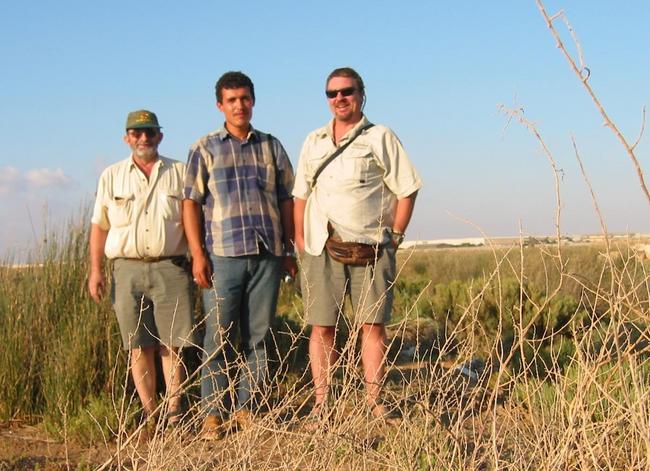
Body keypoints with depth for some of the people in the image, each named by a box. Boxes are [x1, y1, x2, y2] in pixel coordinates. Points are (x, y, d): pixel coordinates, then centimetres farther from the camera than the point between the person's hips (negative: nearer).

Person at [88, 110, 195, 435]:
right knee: (139, 345, 2)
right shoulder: (111, 177, 13)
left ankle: (174, 410, 3)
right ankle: (149, 412, 8)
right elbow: (99, 226, 12)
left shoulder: (180, 173, 10)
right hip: (128, 268, 1)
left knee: (173, 343, -3)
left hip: (171, 266, -1)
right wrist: (95, 270, 4)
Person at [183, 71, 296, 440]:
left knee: (259, 336, 4)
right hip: (222, 255, -2)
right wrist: (197, 253, -6)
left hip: (268, 255, 2)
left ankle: (246, 407, 12)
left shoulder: (272, 147, 14)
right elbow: (191, 203, 3)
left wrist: (290, 250, 11)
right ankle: (216, 413, 5)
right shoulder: (205, 149, 7)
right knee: (220, 337, -3)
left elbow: (286, 200, 16)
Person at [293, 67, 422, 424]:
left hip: (370, 247, -2)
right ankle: (321, 404, 6)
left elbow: (407, 190, 3)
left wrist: (395, 236, -3)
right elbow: (300, 196, 18)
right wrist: (299, 243, 8)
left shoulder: (380, 138, 6)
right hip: (321, 247, 3)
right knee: (321, 327, 1)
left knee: (372, 325, -2)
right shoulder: (313, 142, 17)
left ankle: (374, 402, 5)